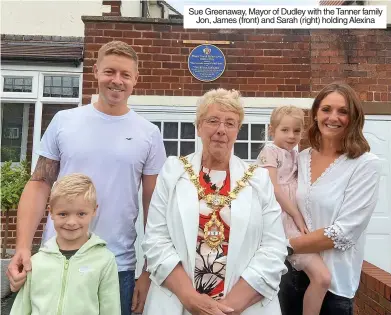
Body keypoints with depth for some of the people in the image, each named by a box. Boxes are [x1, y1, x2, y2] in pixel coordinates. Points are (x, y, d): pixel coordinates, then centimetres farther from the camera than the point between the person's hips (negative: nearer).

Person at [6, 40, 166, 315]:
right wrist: (23, 246, -9)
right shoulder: (64, 121, 0)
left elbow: (152, 204, 0)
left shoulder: (149, 134, -2)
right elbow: (40, 184, 3)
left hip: (118, 267, 0)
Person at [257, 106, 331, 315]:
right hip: (278, 220, -7)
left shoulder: (295, 154, 17)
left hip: (292, 220, 7)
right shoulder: (270, 151, -5)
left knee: (322, 277, -2)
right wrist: (297, 216, -7)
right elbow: (273, 189, -12)